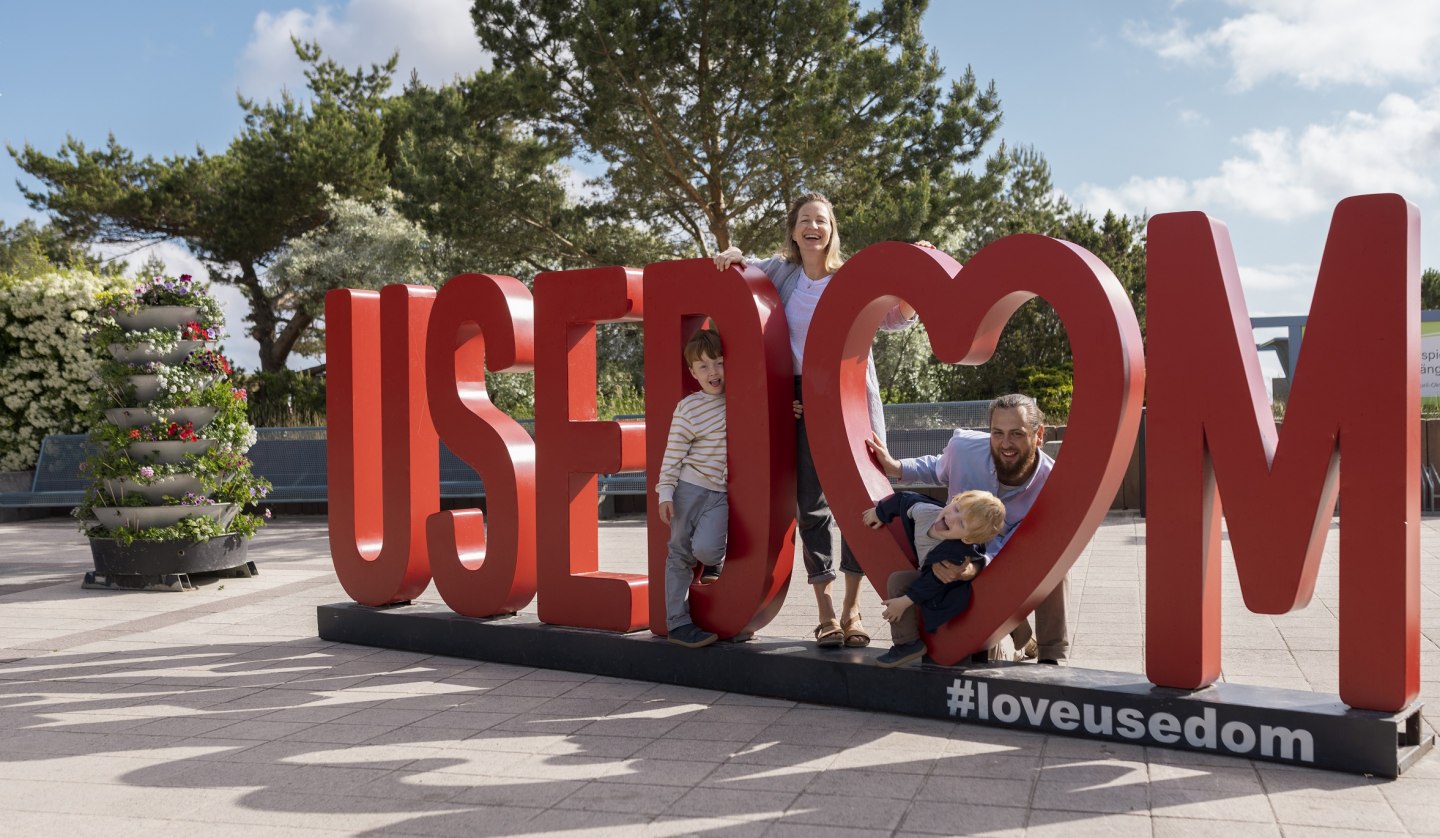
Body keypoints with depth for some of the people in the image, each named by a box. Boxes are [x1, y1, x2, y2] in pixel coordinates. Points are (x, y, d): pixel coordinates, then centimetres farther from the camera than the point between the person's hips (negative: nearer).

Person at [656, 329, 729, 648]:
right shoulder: (688, 408, -5)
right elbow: (673, 454, -3)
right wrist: (665, 493, -7)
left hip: (720, 493, 1)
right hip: (689, 489, -1)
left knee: (705, 547, -21)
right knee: (680, 553, 3)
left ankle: (715, 561, 15)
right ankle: (677, 622, 12)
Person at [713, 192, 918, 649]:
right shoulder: (781, 272, 8)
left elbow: (895, 318, 1)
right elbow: (735, 270, 21)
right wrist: (733, 258, 0)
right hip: (804, 401, 1)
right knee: (811, 505, 0)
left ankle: (852, 610, 9)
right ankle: (826, 614, 8)